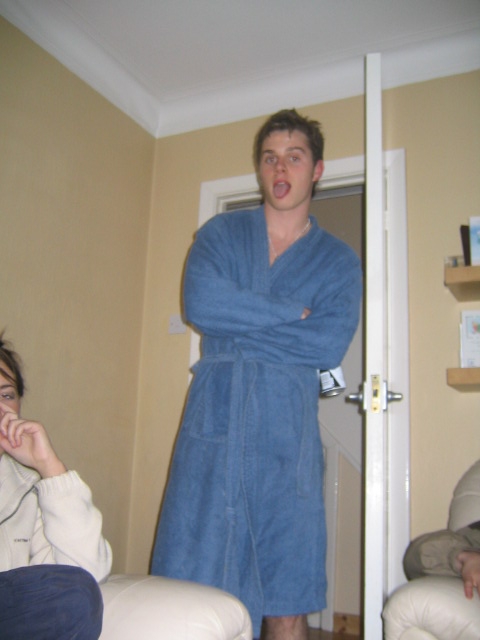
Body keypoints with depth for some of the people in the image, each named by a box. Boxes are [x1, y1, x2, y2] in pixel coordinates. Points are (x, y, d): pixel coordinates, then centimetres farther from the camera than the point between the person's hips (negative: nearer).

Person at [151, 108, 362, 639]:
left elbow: (330, 347, -4)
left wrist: (238, 325, -6)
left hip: (288, 435, 1)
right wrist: (294, 312, -4)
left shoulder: (338, 260, 13)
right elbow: (200, 303, -8)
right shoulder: (219, 234, 13)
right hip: (214, 423, 0)